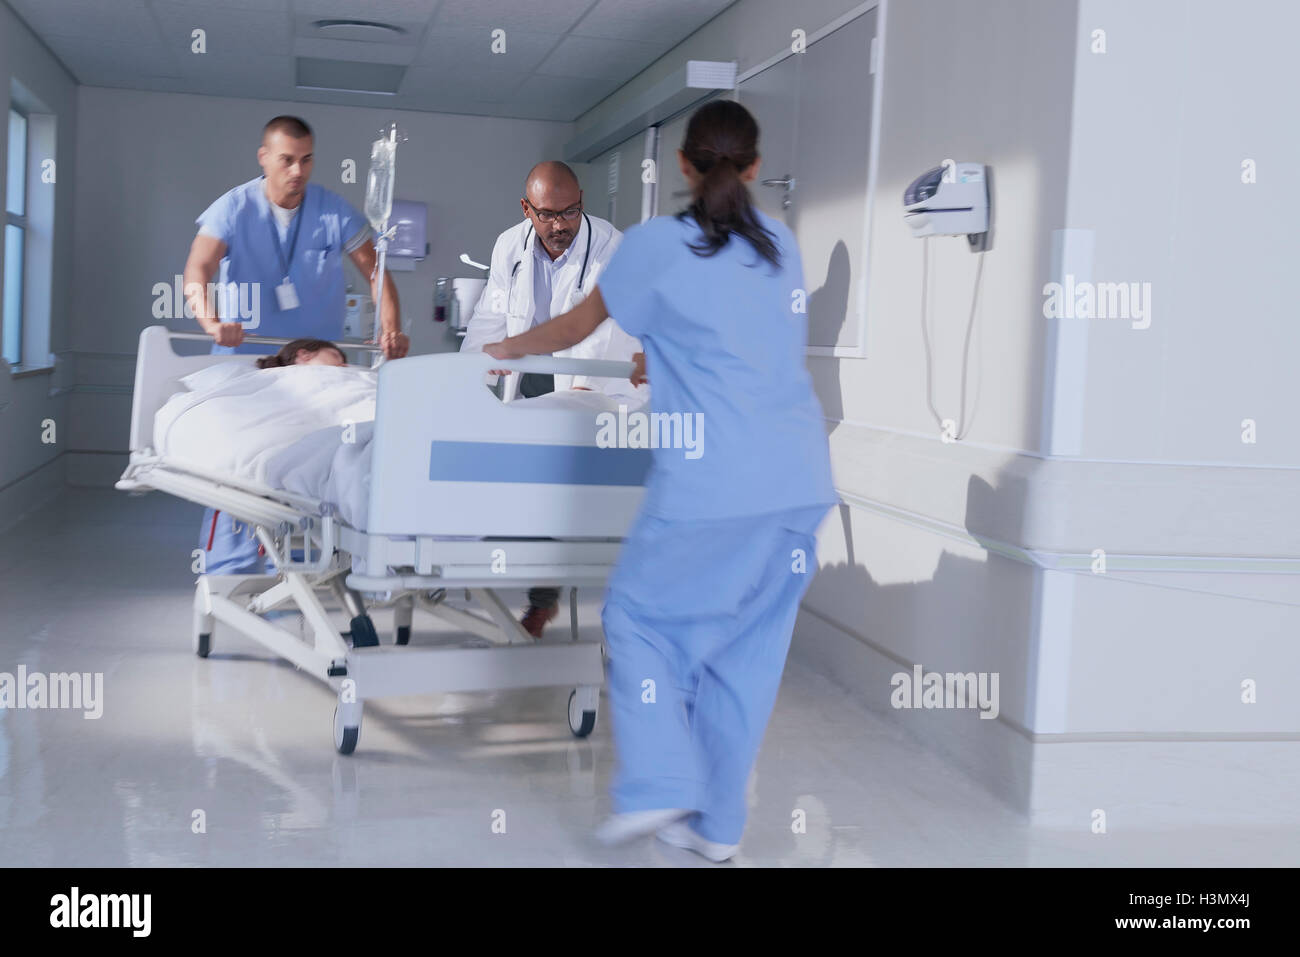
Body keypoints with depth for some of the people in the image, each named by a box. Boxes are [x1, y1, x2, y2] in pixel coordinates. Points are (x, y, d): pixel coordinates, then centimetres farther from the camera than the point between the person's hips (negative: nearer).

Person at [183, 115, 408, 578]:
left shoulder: (333, 211, 0)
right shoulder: (234, 209, -5)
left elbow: (375, 271, -2)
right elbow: (198, 269, -19)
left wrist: (391, 327, -21)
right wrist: (210, 319, -41)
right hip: (247, 357, -1)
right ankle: (229, 575, 0)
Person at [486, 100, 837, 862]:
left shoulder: (658, 244, 2)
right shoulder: (783, 244, 16)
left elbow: (578, 326, 16)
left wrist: (513, 347, 35)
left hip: (712, 484, -5)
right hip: (802, 482, 5)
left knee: (640, 614, 14)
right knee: (748, 649, 12)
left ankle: (657, 786, 3)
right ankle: (717, 825, 18)